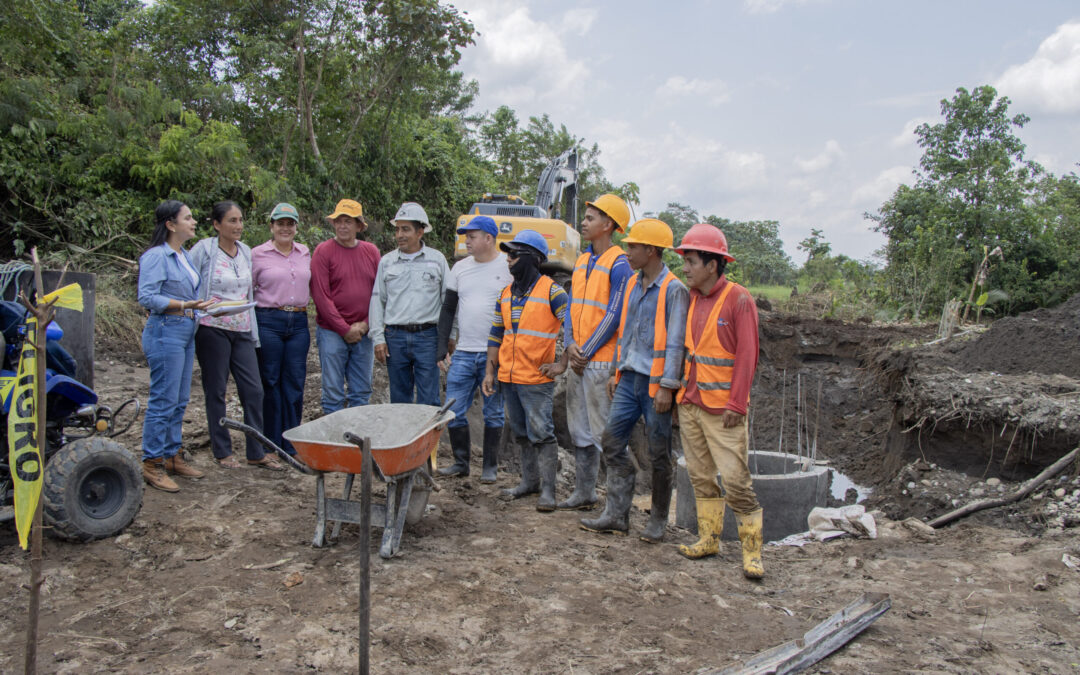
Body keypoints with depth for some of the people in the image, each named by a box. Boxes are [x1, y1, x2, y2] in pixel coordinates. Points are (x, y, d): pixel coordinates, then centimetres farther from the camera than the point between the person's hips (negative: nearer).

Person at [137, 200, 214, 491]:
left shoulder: (184, 255, 15)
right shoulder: (156, 256, -12)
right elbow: (147, 297, -19)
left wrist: (202, 304, 7)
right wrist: (183, 305, -26)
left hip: (186, 332, 9)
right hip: (165, 332, -9)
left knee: (179, 400, 14)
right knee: (163, 401, -5)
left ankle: (172, 456, 25)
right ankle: (152, 464, 5)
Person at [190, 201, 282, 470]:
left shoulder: (245, 251, 11)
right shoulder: (203, 250, -5)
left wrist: (254, 332, 16)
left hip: (242, 330, 5)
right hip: (213, 329, -5)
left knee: (254, 390, 1)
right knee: (216, 392, 4)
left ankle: (257, 452, 10)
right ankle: (222, 452, 16)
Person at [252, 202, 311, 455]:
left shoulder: (304, 253, 11)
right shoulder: (258, 254, 1)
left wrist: (302, 307, 13)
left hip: (299, 322, 3)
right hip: (268, 322, -3)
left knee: (295, 382, 4)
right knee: (270, 382, 1)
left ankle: (291, 444, 14)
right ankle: (271, 444, 12)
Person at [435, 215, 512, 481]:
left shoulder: (509, 267, -2)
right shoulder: (460, 268, 11)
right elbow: (448, 310, 14)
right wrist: (442, 348, 6)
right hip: (463, 353, 4)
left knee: (493, 414, 6)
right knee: (453, 411, 3)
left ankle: (490, 466, 19)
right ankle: (461, 462, 20)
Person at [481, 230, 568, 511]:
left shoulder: (551, 291, -9)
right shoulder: (506, 294, 12)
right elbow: (496, 334, 16)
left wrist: (560, 364, -13)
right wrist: (490, 371, 11)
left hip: (537, 380, -7)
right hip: (508, 378, 7)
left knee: (541, 434, -5)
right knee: (521, 434, 15)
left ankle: (547, 490, 3)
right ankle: (529, 481, 28)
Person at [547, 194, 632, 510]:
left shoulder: (619, 264, -10)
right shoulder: (582, 261, 15)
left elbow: (614, 315, -14)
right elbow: (572, 305, 14)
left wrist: (586, 352, -12)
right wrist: (570, 344, -2)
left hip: (601, 361, -8)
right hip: (578, 359, 8)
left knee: (603, 431, -4)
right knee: (579, 430, 13)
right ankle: (584, 493, 24)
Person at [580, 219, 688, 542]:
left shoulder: (674, 290, -10)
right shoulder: (633, 285, 12)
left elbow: (675, 342, -14)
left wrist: (667, 386, -17)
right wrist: (616, 372, 17)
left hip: (656, 383, -7)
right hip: (629, 379, 7)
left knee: (659, 455, 3)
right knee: (612, 442, 5)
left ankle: (657, 522, 16)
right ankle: (616, 515, 14)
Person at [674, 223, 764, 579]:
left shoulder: (738, 299, -9)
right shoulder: (691, 299, 11)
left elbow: (747, 355, -12)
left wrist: (737, 403, -16)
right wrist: (680, 392, 12)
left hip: (722, 407, -7)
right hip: (690, 403, 7)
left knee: (735, 478, -5)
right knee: (700, 476, 11)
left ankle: (752, 550, 6)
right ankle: (709, 538, 23)